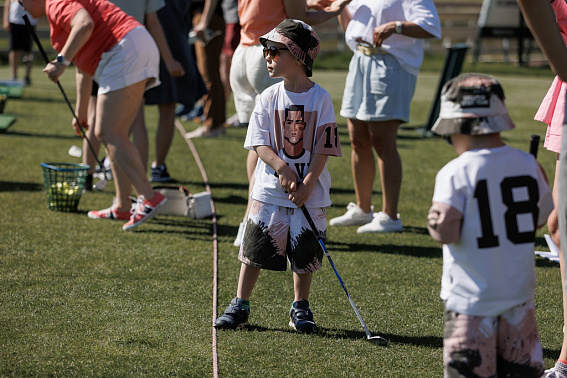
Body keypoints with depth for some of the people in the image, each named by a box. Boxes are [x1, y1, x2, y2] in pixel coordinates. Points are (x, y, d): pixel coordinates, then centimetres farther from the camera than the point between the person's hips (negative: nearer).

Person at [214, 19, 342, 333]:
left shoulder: (320, 98, -4)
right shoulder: (269, 98, 1)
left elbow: (323, 148, -6)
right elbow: (259, 144, -2)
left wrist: (307, 184, -15)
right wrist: (282, 167, -20)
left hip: (309, 193, -1)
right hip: (270, 189, 1)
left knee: (304, 252, 5)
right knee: (255, 248, 2)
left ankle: (300, 308, 21)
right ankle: (240, 306, 13)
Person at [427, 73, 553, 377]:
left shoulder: (455, 174, -15)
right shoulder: (528, 164, 0)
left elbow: (445, 233, -19)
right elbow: (543, 219, 11)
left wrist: (433, 221, 1)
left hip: (472, 293, -5)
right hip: (519, 287, 5)